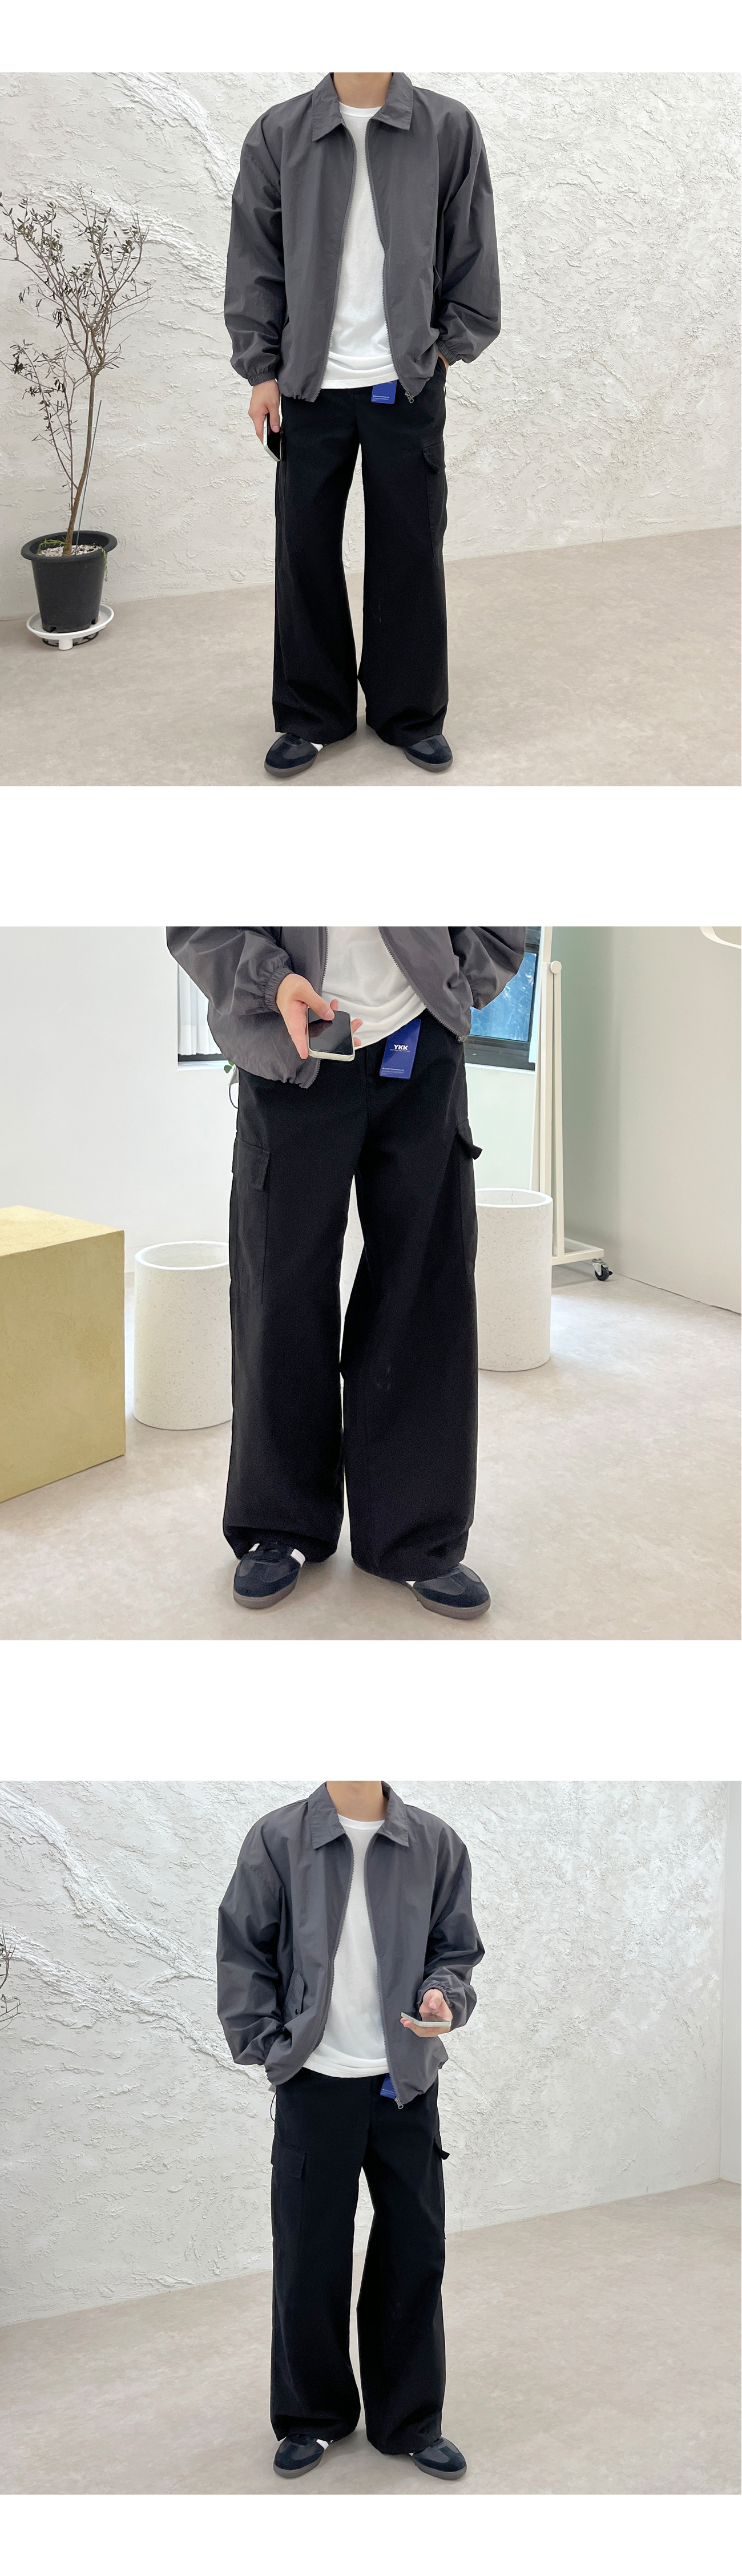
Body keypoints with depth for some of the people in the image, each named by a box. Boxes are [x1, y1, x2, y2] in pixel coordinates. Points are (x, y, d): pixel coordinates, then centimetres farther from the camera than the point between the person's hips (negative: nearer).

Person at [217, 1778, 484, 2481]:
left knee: (415, 2252, 6)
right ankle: (312, 2417, 23)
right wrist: (268, 2047, -5)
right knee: (309, 2257, 5)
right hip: (315, 2081, -1)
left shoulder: (435, 1844, 1)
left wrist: (446, 1998, -13)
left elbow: (456, 1947, 8)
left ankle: (408, 2422, 21)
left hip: (407, 2081, 2)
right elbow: (242, 1952, 1)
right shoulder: (277, 1840, -4)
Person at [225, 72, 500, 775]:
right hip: (309, 387, 1)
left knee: (410, 552, 6)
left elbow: (472, 251, 5)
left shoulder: (449, 130, -2)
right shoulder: (278, 135, 0)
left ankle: (411, 713, 21)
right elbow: (254, 261, 4)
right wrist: (260, 371, 1)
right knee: (305, 551, 6)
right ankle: (311, 714, 21)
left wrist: (450, 347, 1)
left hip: (408, 386, 0)